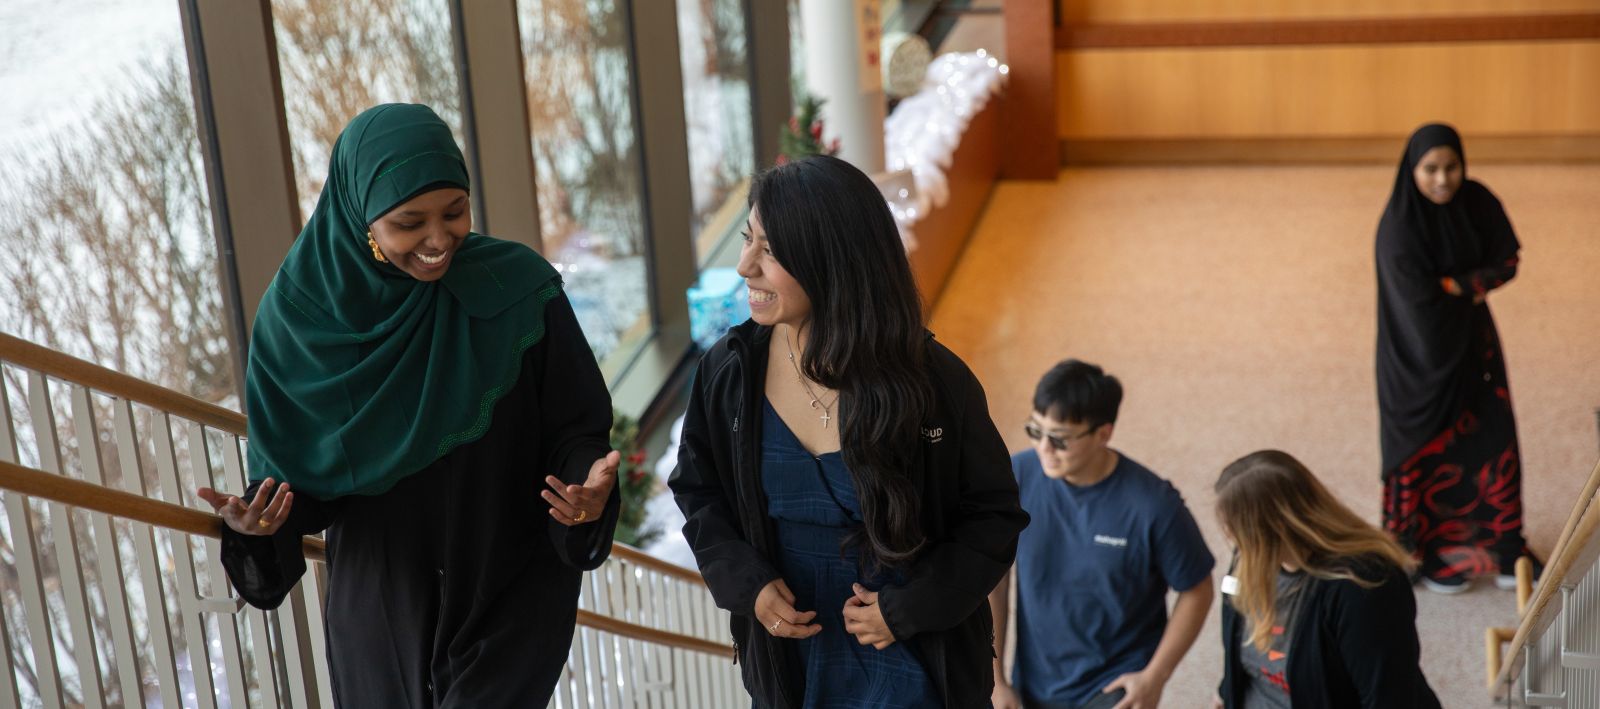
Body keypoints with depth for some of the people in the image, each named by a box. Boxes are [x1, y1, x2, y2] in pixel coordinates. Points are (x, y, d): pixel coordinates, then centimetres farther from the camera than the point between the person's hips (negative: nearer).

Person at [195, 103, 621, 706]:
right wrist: (262, 516, -23)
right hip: (380, 616, 2)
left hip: (512, 606, -2)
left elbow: (576, 431, -5)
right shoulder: (299, 315, -9)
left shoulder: (518, 290, -12)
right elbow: (294, 470, -2)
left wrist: (588, 484, -26)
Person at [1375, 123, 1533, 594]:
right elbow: (1420, 301, -25)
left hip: (1473, 341, 5)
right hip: (1423, 352, -5)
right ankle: (1426, 555, 24)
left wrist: (1454, 284, -18)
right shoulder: (1399, 227, -24)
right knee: (1431, 453, 7)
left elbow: (1507, 262, -4)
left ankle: (1499, 546, 26)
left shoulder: (1477, 201, -7)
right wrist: (1473, 287, -12)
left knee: (1491, 442, 10)